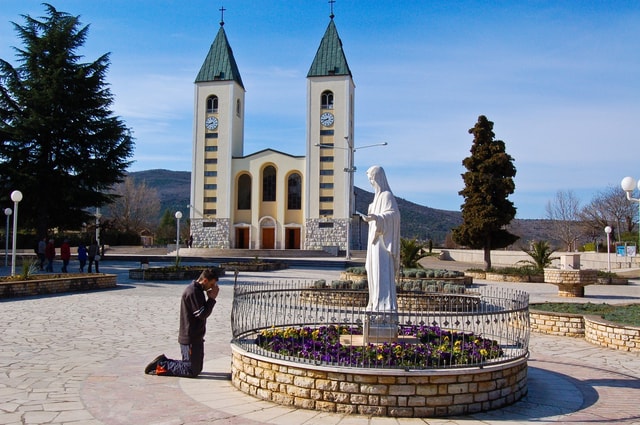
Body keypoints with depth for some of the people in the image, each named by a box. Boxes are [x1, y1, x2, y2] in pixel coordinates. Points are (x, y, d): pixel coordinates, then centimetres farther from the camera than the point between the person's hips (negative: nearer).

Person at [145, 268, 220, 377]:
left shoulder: (196, 290, 12)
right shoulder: (193, 292, -20)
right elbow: (202, 314, -21)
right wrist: (212, 298, -15)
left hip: (195, 337, 10)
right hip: (190, 338, -10)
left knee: (197, 368, 17)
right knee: (192, 371, -3)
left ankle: (163, 361, 19)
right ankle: (161, 366, 5)